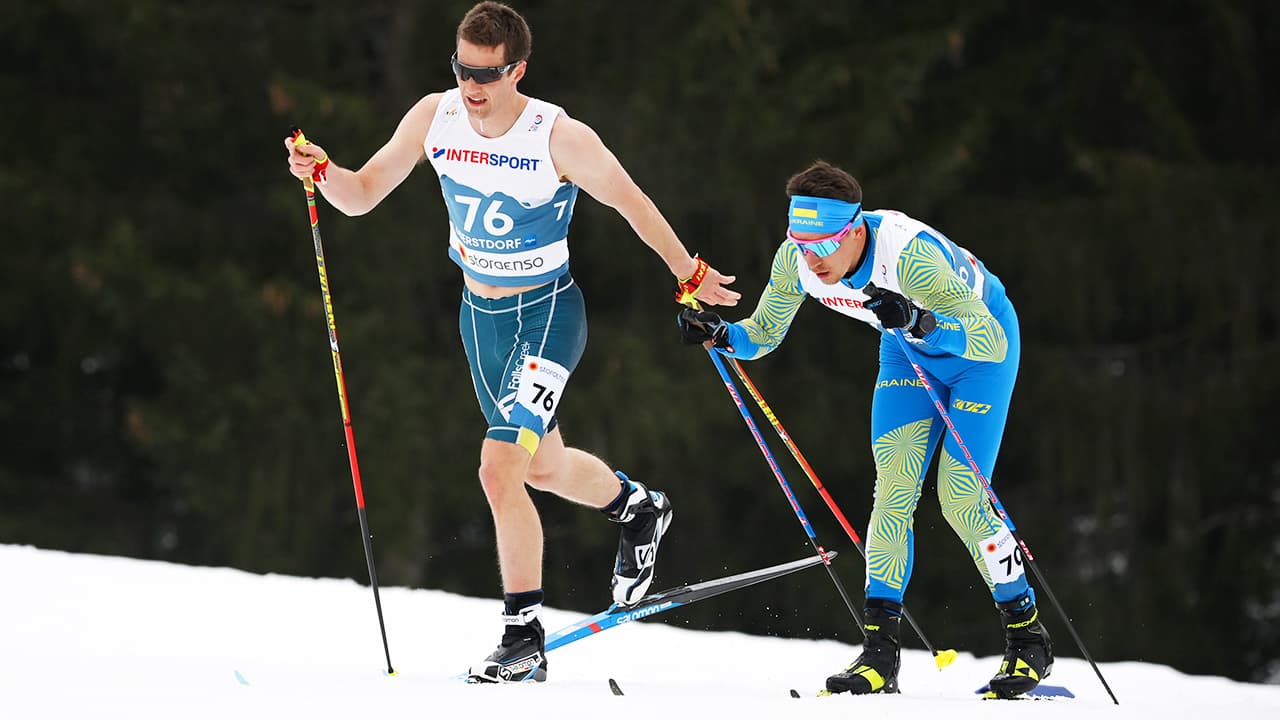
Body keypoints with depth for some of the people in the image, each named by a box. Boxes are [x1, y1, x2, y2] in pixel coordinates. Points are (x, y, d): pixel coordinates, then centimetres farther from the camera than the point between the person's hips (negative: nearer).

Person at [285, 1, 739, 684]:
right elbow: (360, 195, -4)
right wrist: (321, 170, -25)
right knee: (544, 467, 23)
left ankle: (524, 637, -11)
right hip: (479, 315, 6)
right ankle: (637, 507, 54)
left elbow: (629, 200, -8)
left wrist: (689, 274, 1)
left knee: (499, 467, -21)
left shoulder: (561, 138, -23)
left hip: (547, 317, -6)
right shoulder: (433, 118, -11)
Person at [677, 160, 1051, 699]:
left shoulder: (908, 253, -41)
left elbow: (993, 341, -43)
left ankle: (1028, 637, 6)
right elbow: (762, 335, -6)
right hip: (911, 351, 5)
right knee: (893, 489, -8)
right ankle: (881, 652, -7)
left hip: (982, 340, -5)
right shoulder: (797, 258, -22)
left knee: (960, 497, -11)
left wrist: (922, 322, -59)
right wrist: (719, 335, -27)